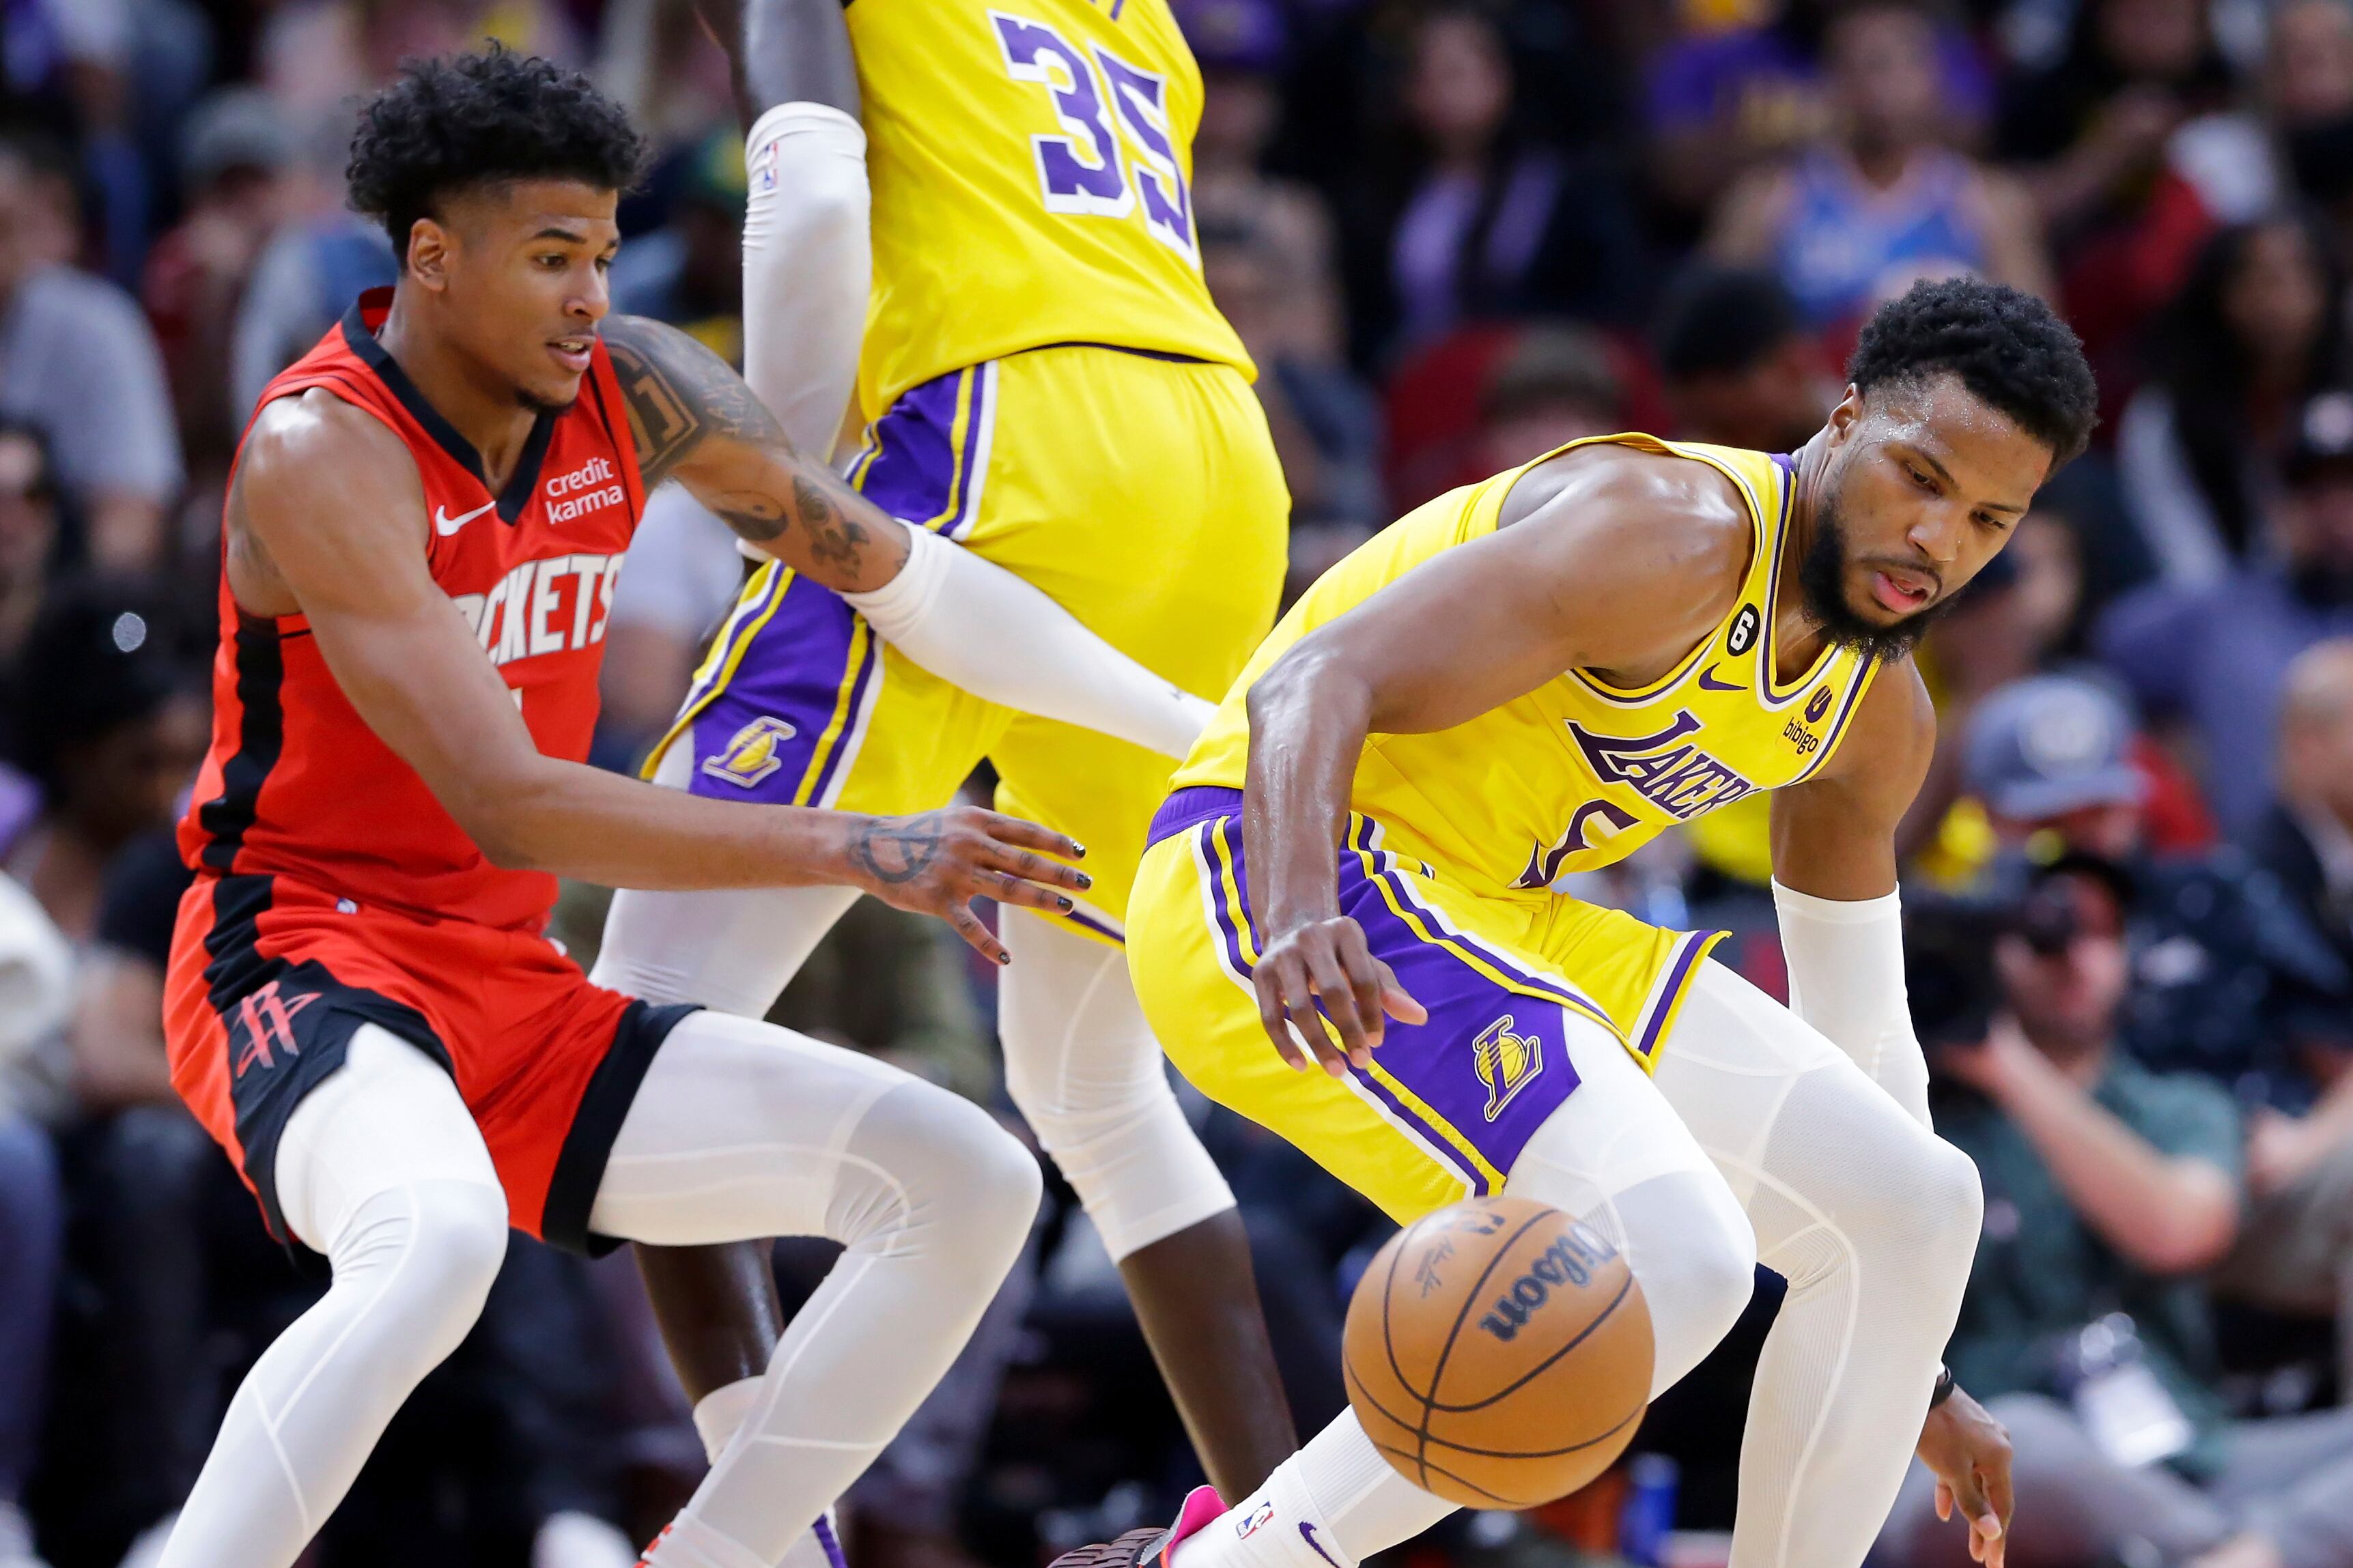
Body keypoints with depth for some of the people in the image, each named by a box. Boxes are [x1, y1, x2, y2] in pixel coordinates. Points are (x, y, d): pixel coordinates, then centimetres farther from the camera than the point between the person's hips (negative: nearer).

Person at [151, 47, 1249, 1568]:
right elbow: (506, 808, -28)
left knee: (969, 1185, -1)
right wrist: (859, 851, -34)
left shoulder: (631, 391, 2)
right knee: (437, 1236, -42)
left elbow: (907, 573, 15)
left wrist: (1208, 733, 12)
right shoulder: (321, 454, -20)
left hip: (515, 990, 8)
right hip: (304, 968, -8)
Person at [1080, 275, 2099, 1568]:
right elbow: (1315, 686, -30)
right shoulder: (1680, 534, -20)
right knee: (1675, 1257, -27)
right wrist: (1297, 921, -49)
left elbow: (1861, 1034, 24)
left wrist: (1922, 1375, 26)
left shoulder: (1878, 718, 11)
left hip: (1479, 924, 10)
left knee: (1912, 1205, 5)